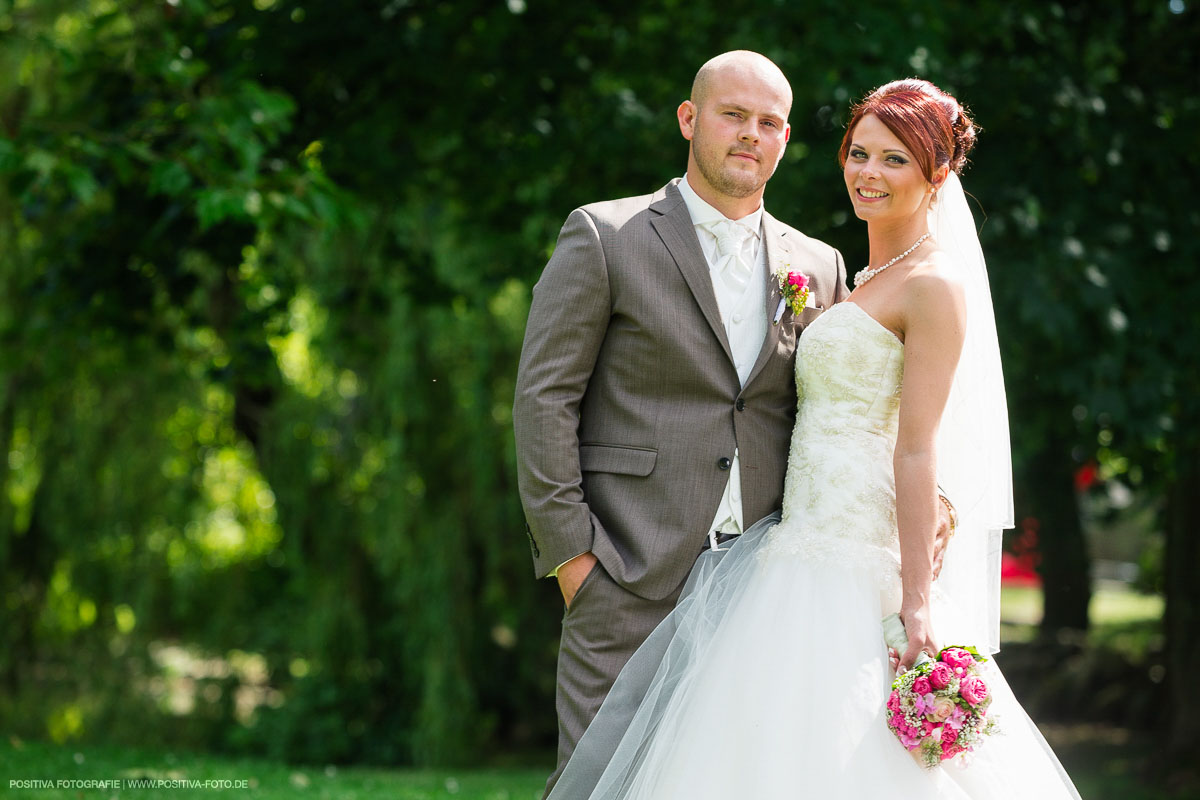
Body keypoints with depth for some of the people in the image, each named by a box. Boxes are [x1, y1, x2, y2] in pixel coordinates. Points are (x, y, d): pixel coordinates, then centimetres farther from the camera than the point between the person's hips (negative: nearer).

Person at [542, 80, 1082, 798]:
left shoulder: (936, 286, -8)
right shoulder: (869, 284, 19)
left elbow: (917, 451, -16)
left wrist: (916, 604, -19)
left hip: (856, 570, -9)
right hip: (813, 553, 9)